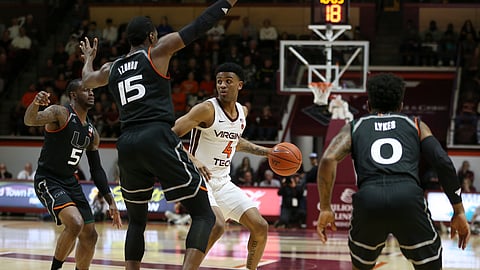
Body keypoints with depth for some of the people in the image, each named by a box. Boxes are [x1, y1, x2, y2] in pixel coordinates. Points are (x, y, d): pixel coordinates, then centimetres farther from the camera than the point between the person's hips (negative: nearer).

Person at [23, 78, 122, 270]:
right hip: (48, 181, -8)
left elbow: (96, 170, 15)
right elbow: (30, 120, -33)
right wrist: (35, 103, -56)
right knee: (75, 223, -28)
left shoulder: (92, 132, 9)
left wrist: (110, 201, 9)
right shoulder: (60, 113, -13)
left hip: (70, 182, 8)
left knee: (89, 236, 7)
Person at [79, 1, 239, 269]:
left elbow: (87, 79, 45)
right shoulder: (157, 52, 7)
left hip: (127, 146, 6)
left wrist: (89, 59, 66)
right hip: (158, 139, -6)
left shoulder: (112, 69, 22)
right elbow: (197, 28, 4)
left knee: (137, 221, 25)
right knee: (204, 215, -2)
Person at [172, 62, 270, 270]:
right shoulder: (207, 109, -16)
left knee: (260, 227, 3)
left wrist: (266, 152, 24)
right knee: (217, 225, -30)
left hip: (223, 182, 7)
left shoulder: (242, 112, 8)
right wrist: (194, 161, -32)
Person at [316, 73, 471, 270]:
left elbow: (328, 160, 8)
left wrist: (325, 209, 12)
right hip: (408, 197, -1)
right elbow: (443, 163, 13)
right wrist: (459, 211, 16)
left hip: (368, 199, 1)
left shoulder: (354, 128, 27)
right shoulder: (416, 126, 27)